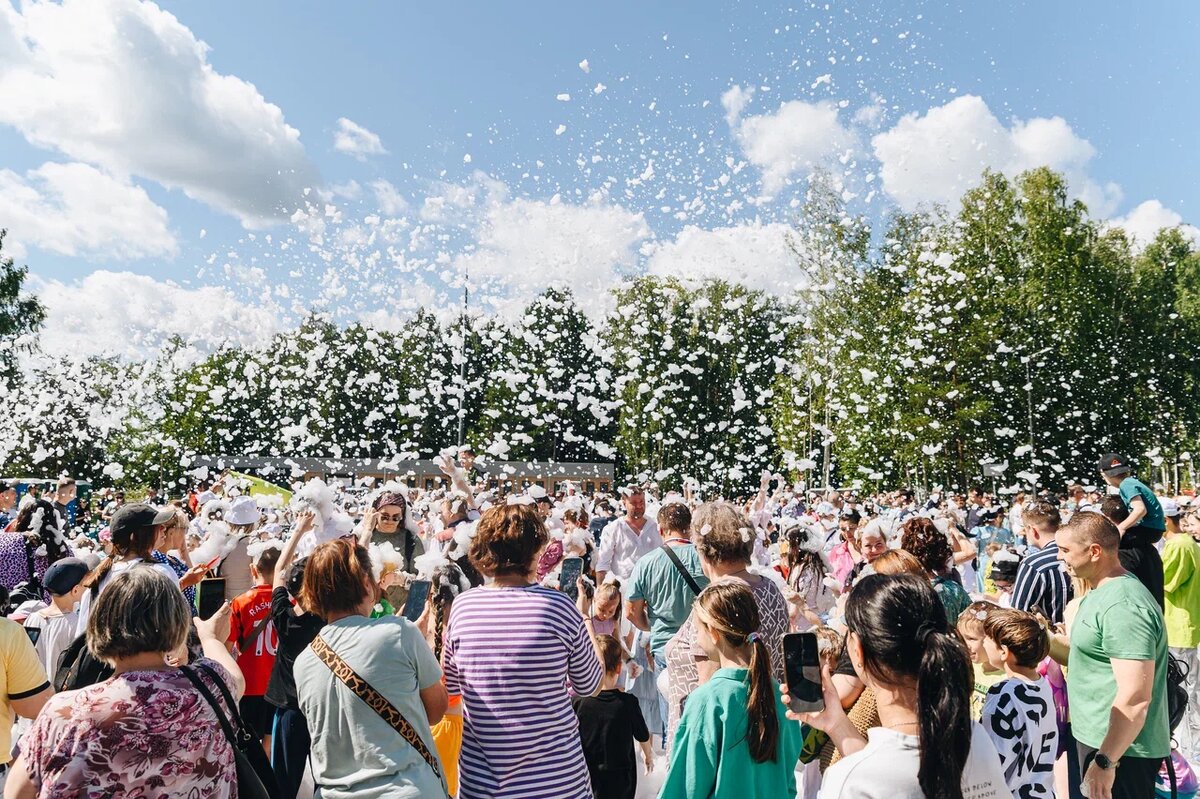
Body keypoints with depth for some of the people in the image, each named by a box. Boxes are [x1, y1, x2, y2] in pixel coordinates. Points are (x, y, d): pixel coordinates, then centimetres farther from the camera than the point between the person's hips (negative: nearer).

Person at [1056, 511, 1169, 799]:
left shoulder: (1123, 605, -25)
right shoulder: (1101, 591, 8)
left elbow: (1135, 697, -29)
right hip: (1097, 737, 10)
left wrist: (1104, 760, -27)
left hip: (1119, 748, -10)